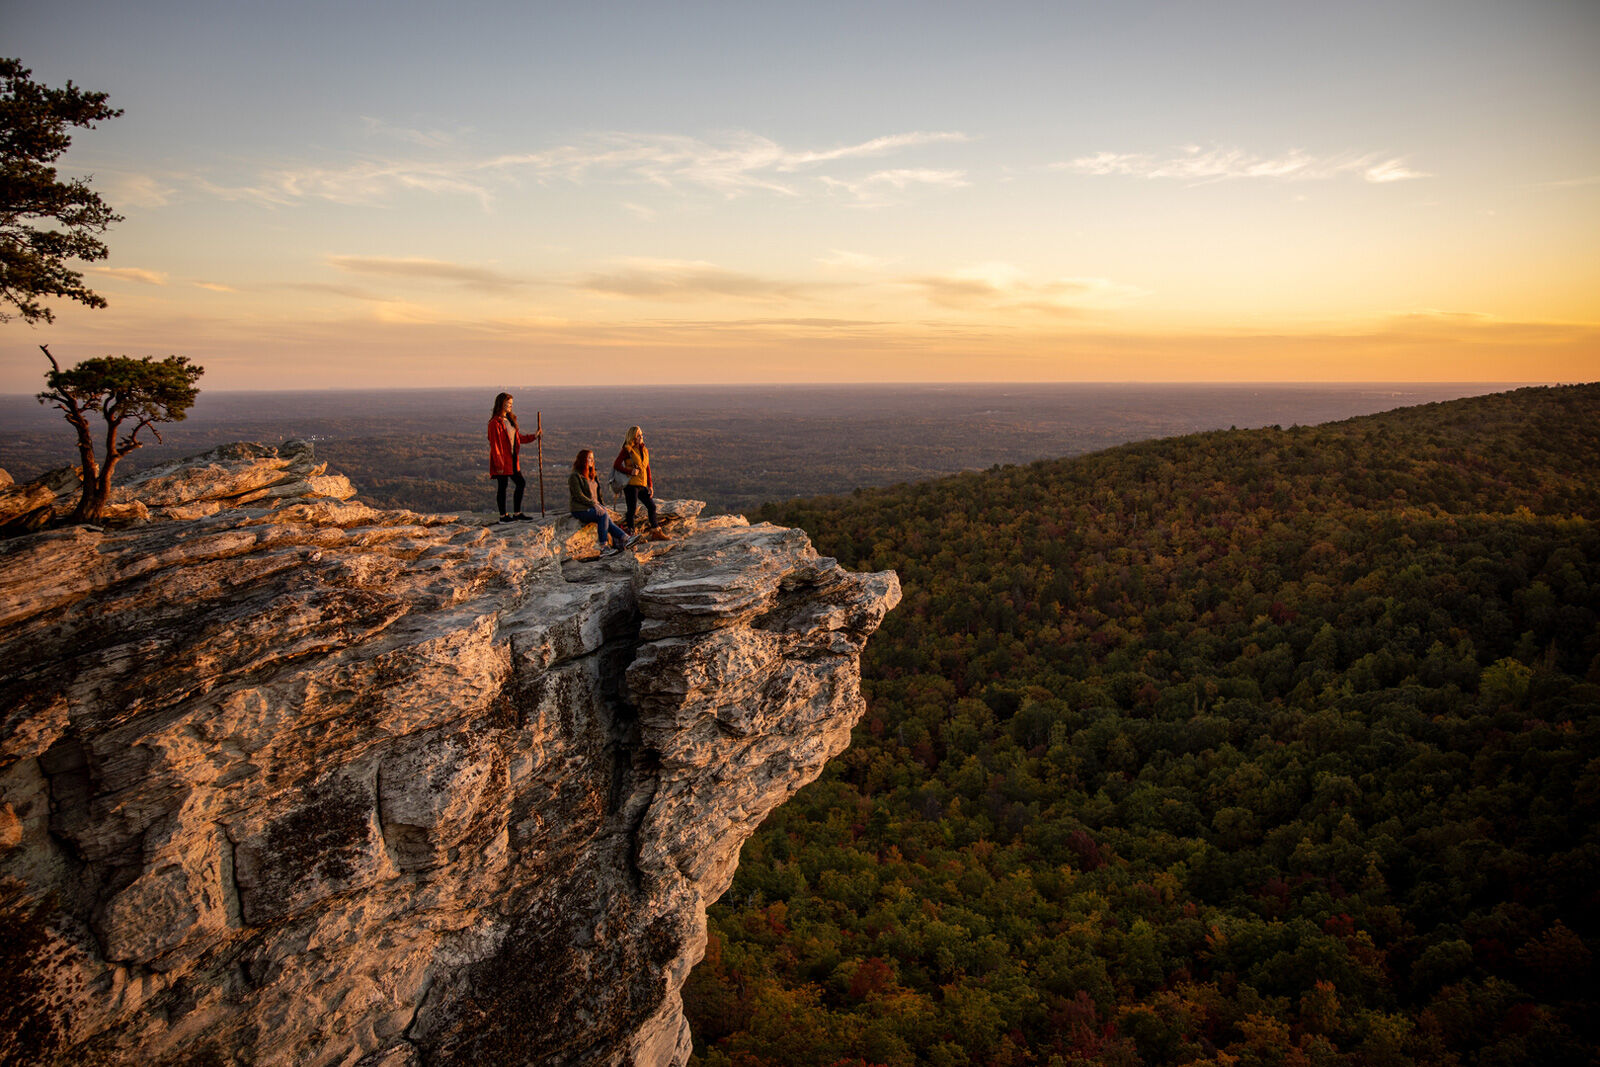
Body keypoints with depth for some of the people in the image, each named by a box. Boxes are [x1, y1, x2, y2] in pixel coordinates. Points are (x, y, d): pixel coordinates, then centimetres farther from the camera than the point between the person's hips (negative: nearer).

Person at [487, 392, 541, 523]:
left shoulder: (510, 419, 12)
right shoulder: (495, 423, -15)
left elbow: (518, 438, 21)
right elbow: (494, 445, -17)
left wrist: (533, 436, 13)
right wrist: (499, 464, -19)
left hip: (512, 459, 9)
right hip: (502, 460, -9)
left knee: (521, 483, 10)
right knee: (502, 486, 1)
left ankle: (517, 513, 20)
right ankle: (503, 516, 12)